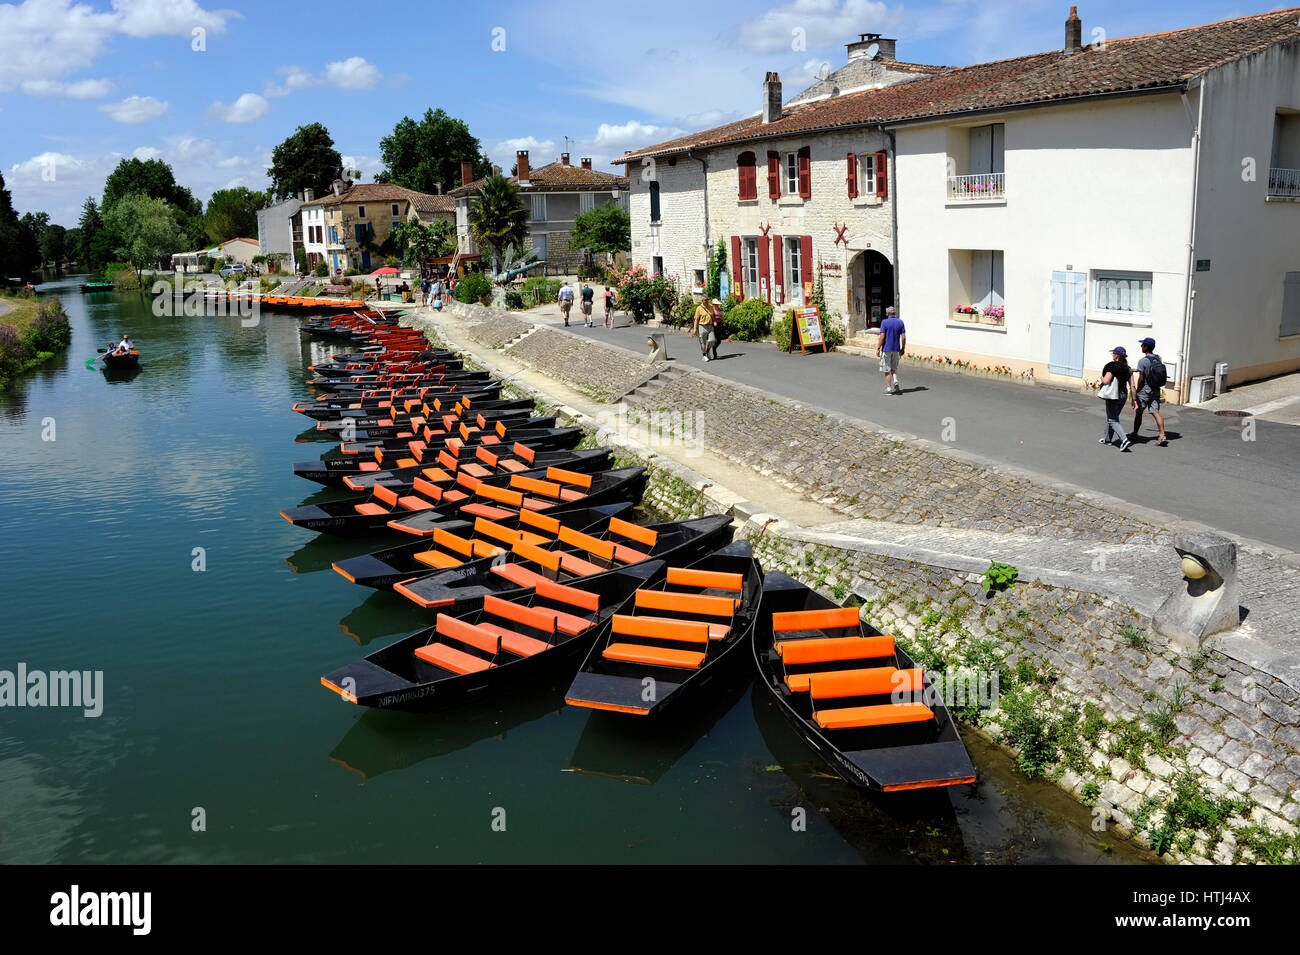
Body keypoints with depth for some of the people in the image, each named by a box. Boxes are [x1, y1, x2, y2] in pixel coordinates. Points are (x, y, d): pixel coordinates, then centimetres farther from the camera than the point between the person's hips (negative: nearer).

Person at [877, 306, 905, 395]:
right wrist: (903, 348, 10)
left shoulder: (885, 322, -9)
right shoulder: (900, 322, 2)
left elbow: (882, 337, -15)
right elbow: (903, 337, 0)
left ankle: (889, 388, 5)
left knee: (887, 370, 5)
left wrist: (878, 348, -9)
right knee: (894, 368, 16)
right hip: (896, 349, 4)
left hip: (886, 349, -4)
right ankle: (895, 381, -10)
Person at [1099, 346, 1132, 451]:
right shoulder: (1127, 368, 6)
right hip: (1124, 395, 7)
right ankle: (1107, 439, 32)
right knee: (1112, 417, 22)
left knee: (1113, 420, -2)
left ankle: (1124, 439, -19)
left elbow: (1106, 381, -22)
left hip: (1113, 396, -7)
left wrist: (1102, 377, 0)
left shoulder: (1112, 366, -15)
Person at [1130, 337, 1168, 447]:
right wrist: (1137, 370, 34)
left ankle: (1134, 434, 22)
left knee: (1138, 412, 9)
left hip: (1145, 390, -6)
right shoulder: (1158, 358, 4)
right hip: (1156, 390, 6)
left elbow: (1141, 378, -17)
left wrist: (1137, 391, -5)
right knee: (1155, 412, 3)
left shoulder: (1142, 361, -17)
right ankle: (1162, 436, -8)